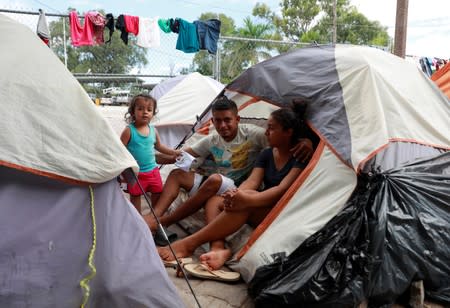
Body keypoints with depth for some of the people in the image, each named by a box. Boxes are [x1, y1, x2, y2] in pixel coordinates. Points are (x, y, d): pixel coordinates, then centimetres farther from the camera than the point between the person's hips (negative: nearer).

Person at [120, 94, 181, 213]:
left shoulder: (153, 130, 2)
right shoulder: (129, 131, -13)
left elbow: (158, 146, 19)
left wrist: (174, 152, 15)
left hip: (153, 170, 5)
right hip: (136, 172, -5)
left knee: (157, 193, 14)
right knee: (135, 195, 9)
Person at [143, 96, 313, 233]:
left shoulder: (251, 133, -10)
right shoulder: (212, 140, 6)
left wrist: (304, 141, -37)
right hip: (212, 187, 6)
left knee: (215, 180, -37)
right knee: (177, 174, -7)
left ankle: (163, 222, -28)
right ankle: (154, 216, -24)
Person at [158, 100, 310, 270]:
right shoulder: (266, 154, 10)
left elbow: (283, 190, -23)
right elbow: (251, 182, -4)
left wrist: (248, 199, -38)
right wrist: (236, 194, -28)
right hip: (261, 209, 7)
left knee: (247, 201, -36)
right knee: (214, 201, -12)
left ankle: (188, 244, -33)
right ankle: (218, 249, -38)